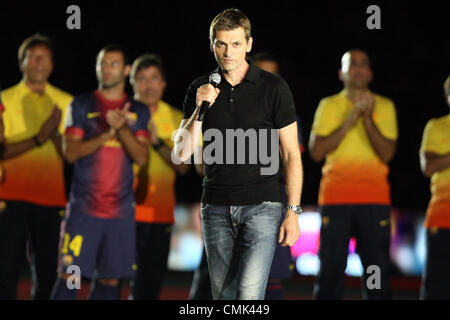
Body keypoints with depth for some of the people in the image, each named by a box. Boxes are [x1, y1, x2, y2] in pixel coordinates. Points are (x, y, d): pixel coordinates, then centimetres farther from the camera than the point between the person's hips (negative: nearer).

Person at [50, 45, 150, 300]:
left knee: (110, 279, 3)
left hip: (121, 209, 2)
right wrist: (108, 133, -14)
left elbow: (142, 157, -1)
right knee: (70, 275, -8)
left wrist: (122, 128, -15)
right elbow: (71, 152, -5)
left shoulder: (139, 112, 10)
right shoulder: (82, 105, 5)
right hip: (84, 206, -2)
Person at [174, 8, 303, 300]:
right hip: (216, 208, 4)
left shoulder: (273, 88, -1)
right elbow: (181, 154, 2)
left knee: (249, 296, -15)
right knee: (223, 295, 7)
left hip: (261, 206, -3)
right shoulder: (200, 90, 7)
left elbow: (291, 153, 1)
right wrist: (200, 109, -13)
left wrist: (293, 212, -5)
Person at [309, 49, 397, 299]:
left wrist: (368, 118, -13)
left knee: (378, 268, -3)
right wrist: (349, 121, -9)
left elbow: (387, 154, -1)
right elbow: (316, 151, -2)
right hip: (336, 197, 0)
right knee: (331, 268, -4)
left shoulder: (384, 106, 9)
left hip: (375, 198, 0)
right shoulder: (329, 106, 10)